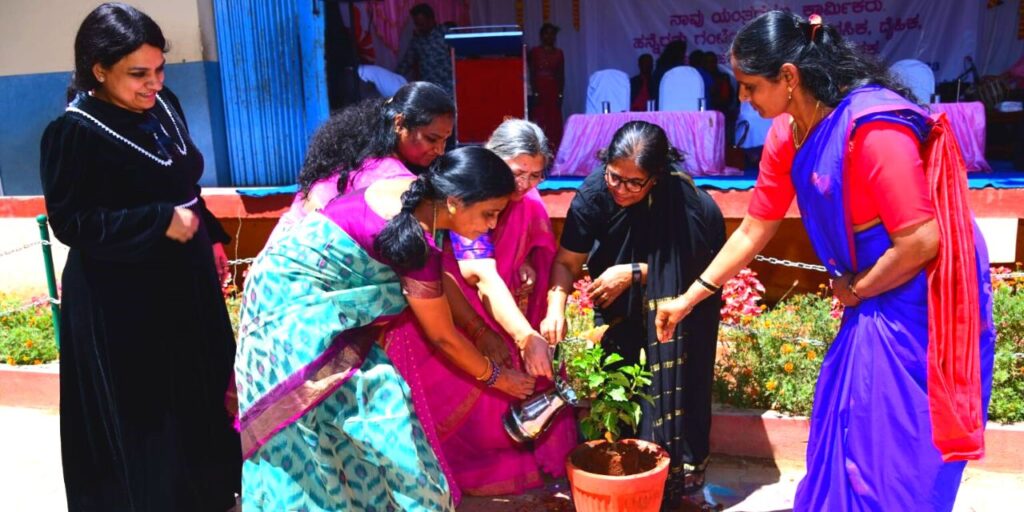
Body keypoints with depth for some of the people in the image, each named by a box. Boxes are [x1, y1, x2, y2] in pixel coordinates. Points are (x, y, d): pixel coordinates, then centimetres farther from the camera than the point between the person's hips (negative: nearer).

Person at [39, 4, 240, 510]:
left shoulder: (163, 106, 1)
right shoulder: (74, 132, -18)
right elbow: (69, 222, -18)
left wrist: (212, 238, 12)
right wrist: (159, 223, -23)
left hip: (184, 276, 8)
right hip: (120, 298, -7)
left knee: (201, 388, 20)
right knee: (141, 410, 6)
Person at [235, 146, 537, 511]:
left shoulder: (416, 192, -3)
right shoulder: (417, 242, -26)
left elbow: (442, 283, 9)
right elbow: (442, 336, -14)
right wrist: (496, 377, 0)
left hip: (290, 285, 9)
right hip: (294, 301, -9)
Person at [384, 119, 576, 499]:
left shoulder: (527, 200, -9)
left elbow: (539, 252, 4)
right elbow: (484, 279, -40)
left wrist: (527, 269, -20)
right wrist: (527, 338, -49)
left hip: (500, 310, 6)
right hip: (434, 310, -6)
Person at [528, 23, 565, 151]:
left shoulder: (558, 53, 10)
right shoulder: (534, 52, 4)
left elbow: (561, 75, 9)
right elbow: (532, 74, 1)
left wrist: (561, 93, 2)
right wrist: (534, 92, -7)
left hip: (554, 91, 2)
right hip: (539, 91, -2)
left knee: (554, 121, -2)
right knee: (539, 120, -7)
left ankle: (554, 149, 1)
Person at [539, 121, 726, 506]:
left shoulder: (683, 197, -35)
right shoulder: (594, 192, -28)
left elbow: (689, 265, -24)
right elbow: (567, 262, -23)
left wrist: (633, 273, -32)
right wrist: (556, 308, -39)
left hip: (684, 284, -3)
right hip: (623, 292, 3)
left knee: (676, 360, -9)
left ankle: (681, 462, 6)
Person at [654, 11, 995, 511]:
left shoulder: (873, 127, -26)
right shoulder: (786, 136, -1)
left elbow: (921, 240, -26)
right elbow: (753, 231, 7)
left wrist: (856, 290, -10)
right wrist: (688, 299, 8)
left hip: (919, 304, -8)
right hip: (874, 299, 8)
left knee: (897, 447, 5)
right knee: (847, 435, 19)